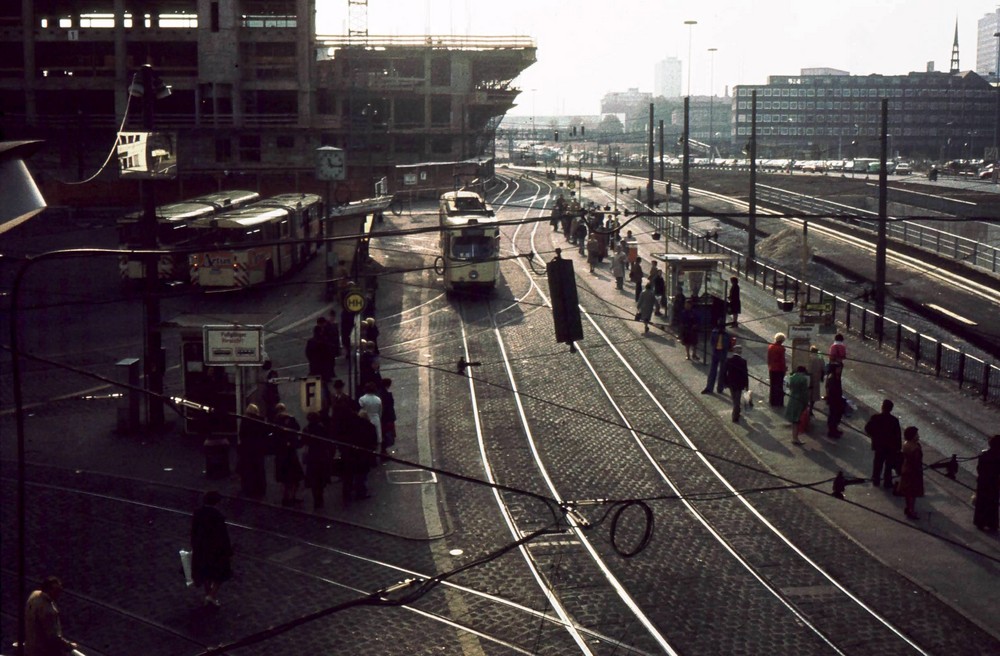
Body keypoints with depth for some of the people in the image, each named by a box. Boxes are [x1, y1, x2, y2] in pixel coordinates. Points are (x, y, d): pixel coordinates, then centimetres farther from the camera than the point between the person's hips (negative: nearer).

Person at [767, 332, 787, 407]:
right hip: (779, 370, -6)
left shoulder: (770, 347, 2)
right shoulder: (781, 348, -17)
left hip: (771, 369, 6)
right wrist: (784, 367, -3)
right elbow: (782, 360, -15)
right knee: (779, 386, 3)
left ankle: (773, 402, 20)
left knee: (773, 386, 14)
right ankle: (779, 402, 6)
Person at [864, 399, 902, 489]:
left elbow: (867, 429, -8)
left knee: (877, 464, 19)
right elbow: (898, 435, -15)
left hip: (878, 445, 2)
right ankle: (887, 483, 20)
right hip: (891, 447, -2)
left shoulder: (875, 418, -16)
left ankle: (875, 481, 29)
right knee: (888, 465, 13)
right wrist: (898, 447, -4)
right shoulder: (894, 421, -20)